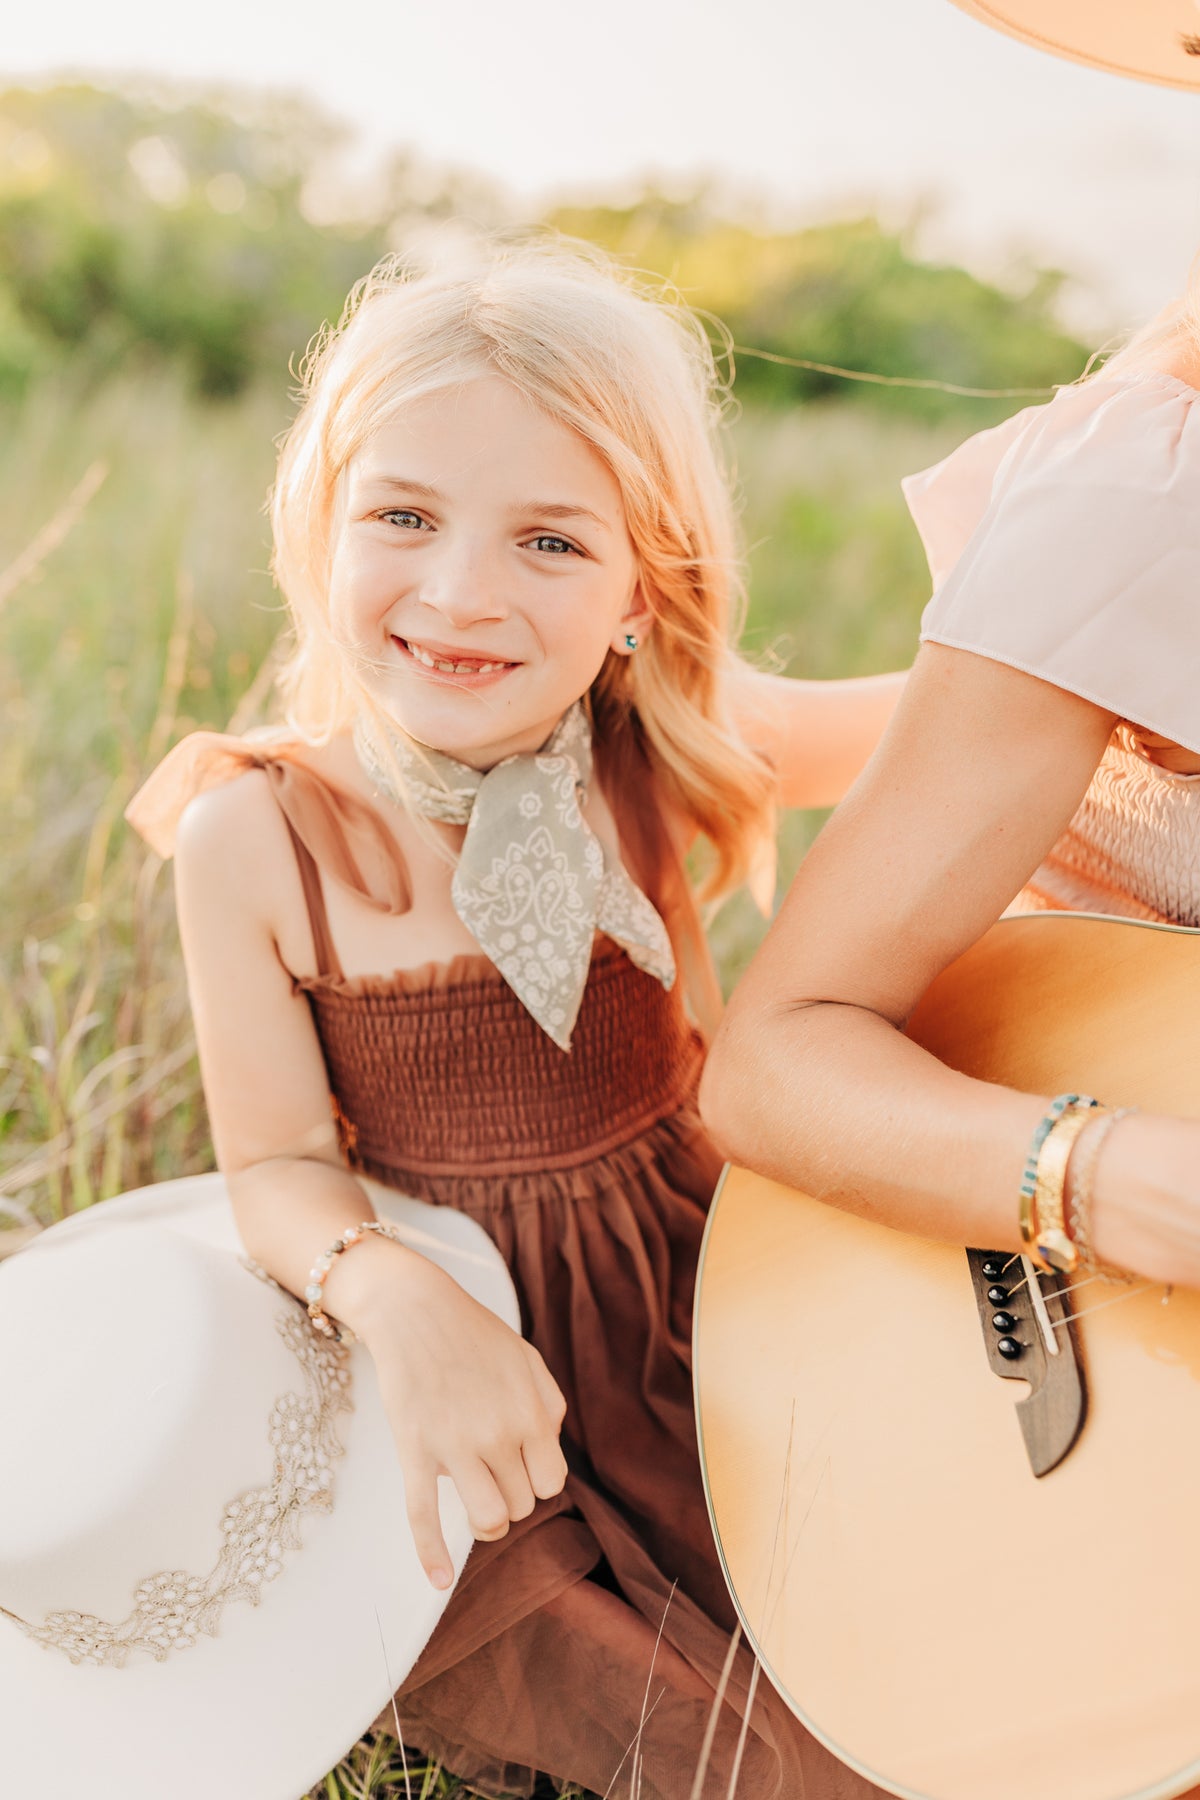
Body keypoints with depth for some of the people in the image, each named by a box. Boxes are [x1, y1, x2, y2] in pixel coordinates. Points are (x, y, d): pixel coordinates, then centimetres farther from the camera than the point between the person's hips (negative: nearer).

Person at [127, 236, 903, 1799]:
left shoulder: (671, 753, -13)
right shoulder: (255, 835, -18)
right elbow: (278, 1162, -11)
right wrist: (394, 1296, -31)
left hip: (691, 1312, 3)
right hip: (444, 1353, -2)